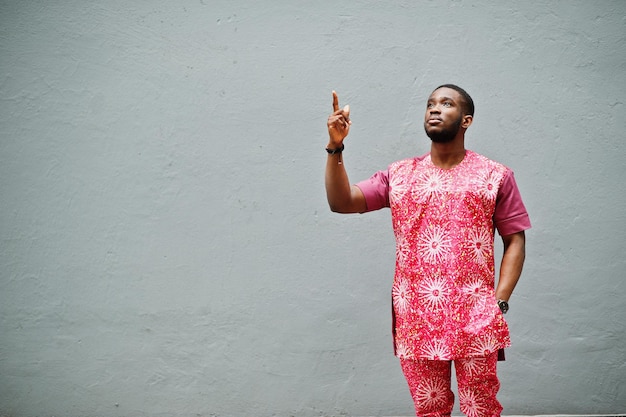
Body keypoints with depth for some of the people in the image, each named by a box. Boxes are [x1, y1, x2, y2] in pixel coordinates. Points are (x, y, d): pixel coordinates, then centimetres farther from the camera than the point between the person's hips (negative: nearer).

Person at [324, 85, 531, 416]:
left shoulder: (495, 176, 2)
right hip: (417, 321, 2)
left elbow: (515, 242, 2)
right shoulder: (399, 175, 8)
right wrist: (336, 147, -12)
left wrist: (499, 303, -7)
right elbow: (341, 202, 1)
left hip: (476, 321, -2)